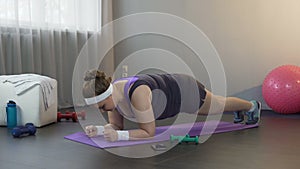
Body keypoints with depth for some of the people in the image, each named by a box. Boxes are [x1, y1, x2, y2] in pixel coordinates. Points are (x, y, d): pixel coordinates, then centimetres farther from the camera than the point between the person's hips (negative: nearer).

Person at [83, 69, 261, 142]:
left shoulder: (136, 93, -46)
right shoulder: (111, 92, -22)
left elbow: (149, 132, -39)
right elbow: (117, 125, -9)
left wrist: (118, 136, -48)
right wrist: (99, 129, -27)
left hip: (185, 92, -7)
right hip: (169, 89, 7)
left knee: (220, 104, 26)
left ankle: (252, 105, 59)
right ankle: (239, 112, 69)